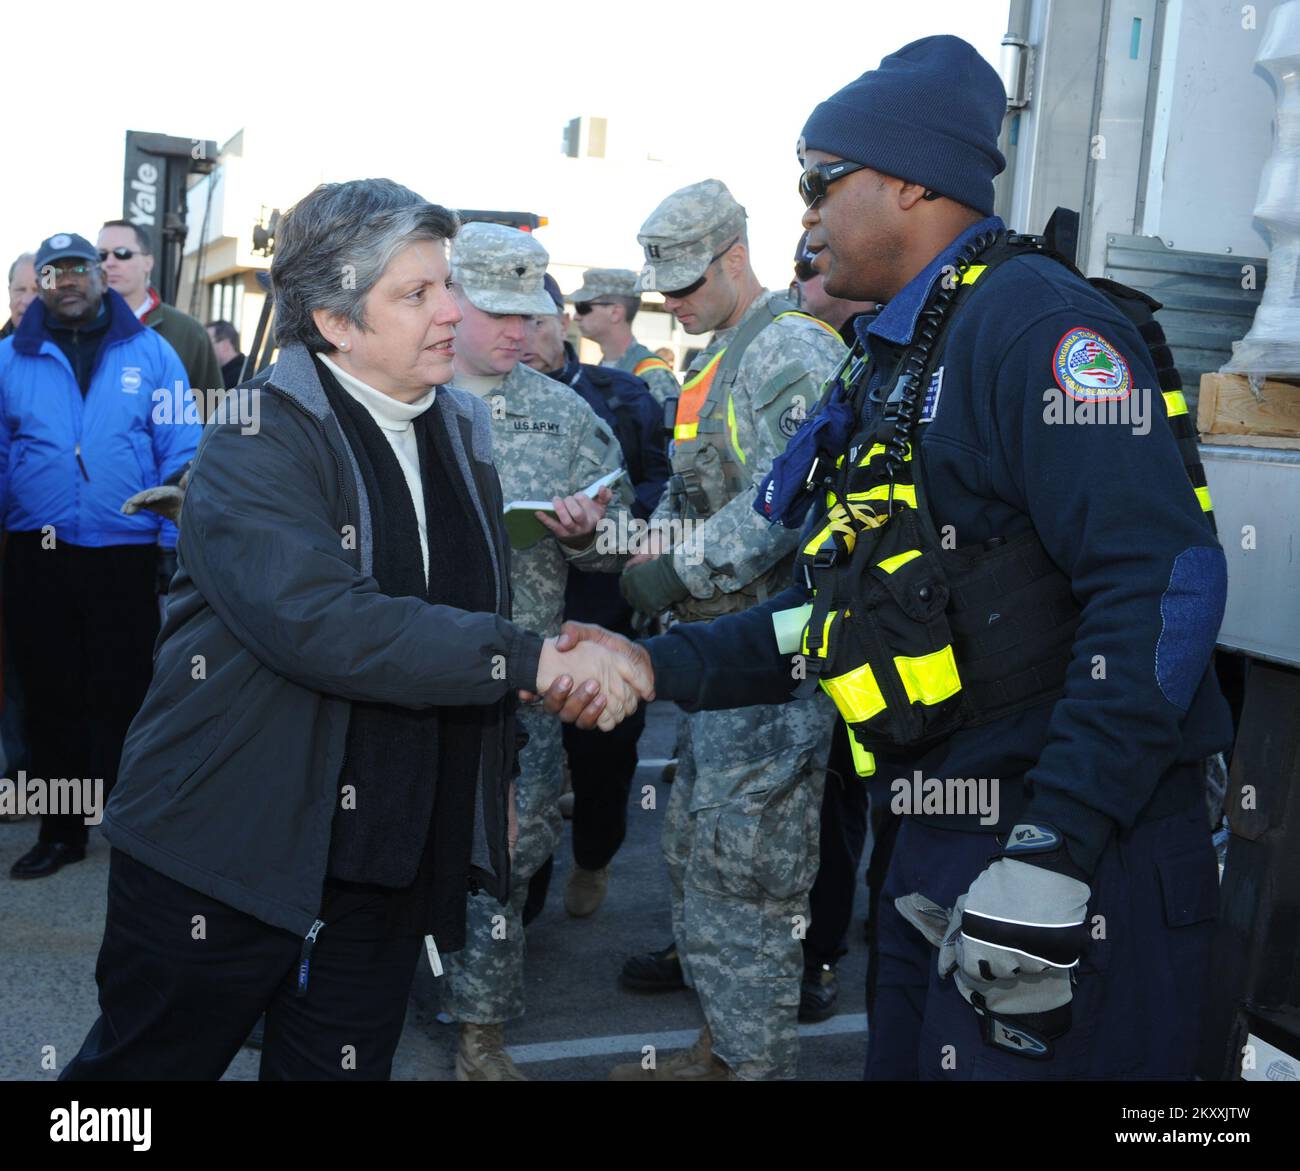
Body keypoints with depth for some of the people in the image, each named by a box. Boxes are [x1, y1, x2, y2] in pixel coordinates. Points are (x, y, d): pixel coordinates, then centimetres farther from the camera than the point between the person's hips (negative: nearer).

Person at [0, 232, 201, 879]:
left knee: (123, 698, 3)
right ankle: (61, 831, 24)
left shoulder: (150, 353, 3)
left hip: (126, 558, -2)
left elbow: (180, 454, 0)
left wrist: (175, 541, -7)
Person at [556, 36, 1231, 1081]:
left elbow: (1161, 587, -24)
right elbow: (831, 609, 15)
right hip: (941, 845, 9)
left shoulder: (1035, 320, -14)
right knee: (908, 1058, 20)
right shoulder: (891, 371, 15)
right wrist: (659, 667, 4)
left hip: (1082, 856, -9)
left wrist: (1052, 852, -27)